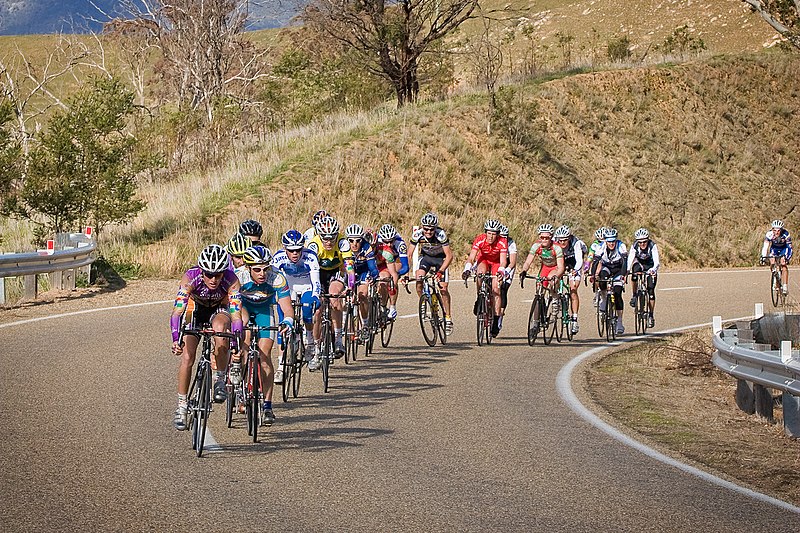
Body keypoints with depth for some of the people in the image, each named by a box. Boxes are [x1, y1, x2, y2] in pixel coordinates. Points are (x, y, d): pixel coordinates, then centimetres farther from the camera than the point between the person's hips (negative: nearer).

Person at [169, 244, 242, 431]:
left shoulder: (231, 280, -33)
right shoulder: (191, 277, -33)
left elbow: (236, 314, -37)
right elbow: (177, 310, -39)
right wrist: (176, 338, -53)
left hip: (219, 310, -1)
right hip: (195, 309, 1)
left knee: (220, 328, -35)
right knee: (187, 356, -13)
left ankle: (219, 380, -18)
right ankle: (181, 407, 2)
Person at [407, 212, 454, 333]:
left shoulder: (441, 235, -32)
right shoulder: (417, 234, -26)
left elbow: (449, 256, -31)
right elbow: (409, 254, -20)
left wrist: (441, 271, -43)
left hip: (440, 258, -2)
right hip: (425, 256, 2)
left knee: (443, 288, -11)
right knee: (419, 280, -23)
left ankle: (448, 318, 1)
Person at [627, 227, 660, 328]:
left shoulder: (652, 246, -29)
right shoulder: (635, 246, -24)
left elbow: (657, 261, -38)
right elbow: (630, 259, -31)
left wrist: (653, 270, -58)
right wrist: (627, 270, -49)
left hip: (650, 268, -1)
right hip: (639, 264, 1)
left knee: (651, 291, -10)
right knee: (635, 271, -35)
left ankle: (651, 315, 0)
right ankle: (634, 296, -16)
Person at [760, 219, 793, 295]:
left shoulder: (786, 234, -33)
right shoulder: (769, 234, -30)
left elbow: (789, 248, -31)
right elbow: (765, 246, -29)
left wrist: (787, 257, -44)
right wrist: (763, 257, -40)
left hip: (783, 249, -2)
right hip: (774, 249, 2)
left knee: (783, 265, -22)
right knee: (772, 263, -22)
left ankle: (785, 286, -22)